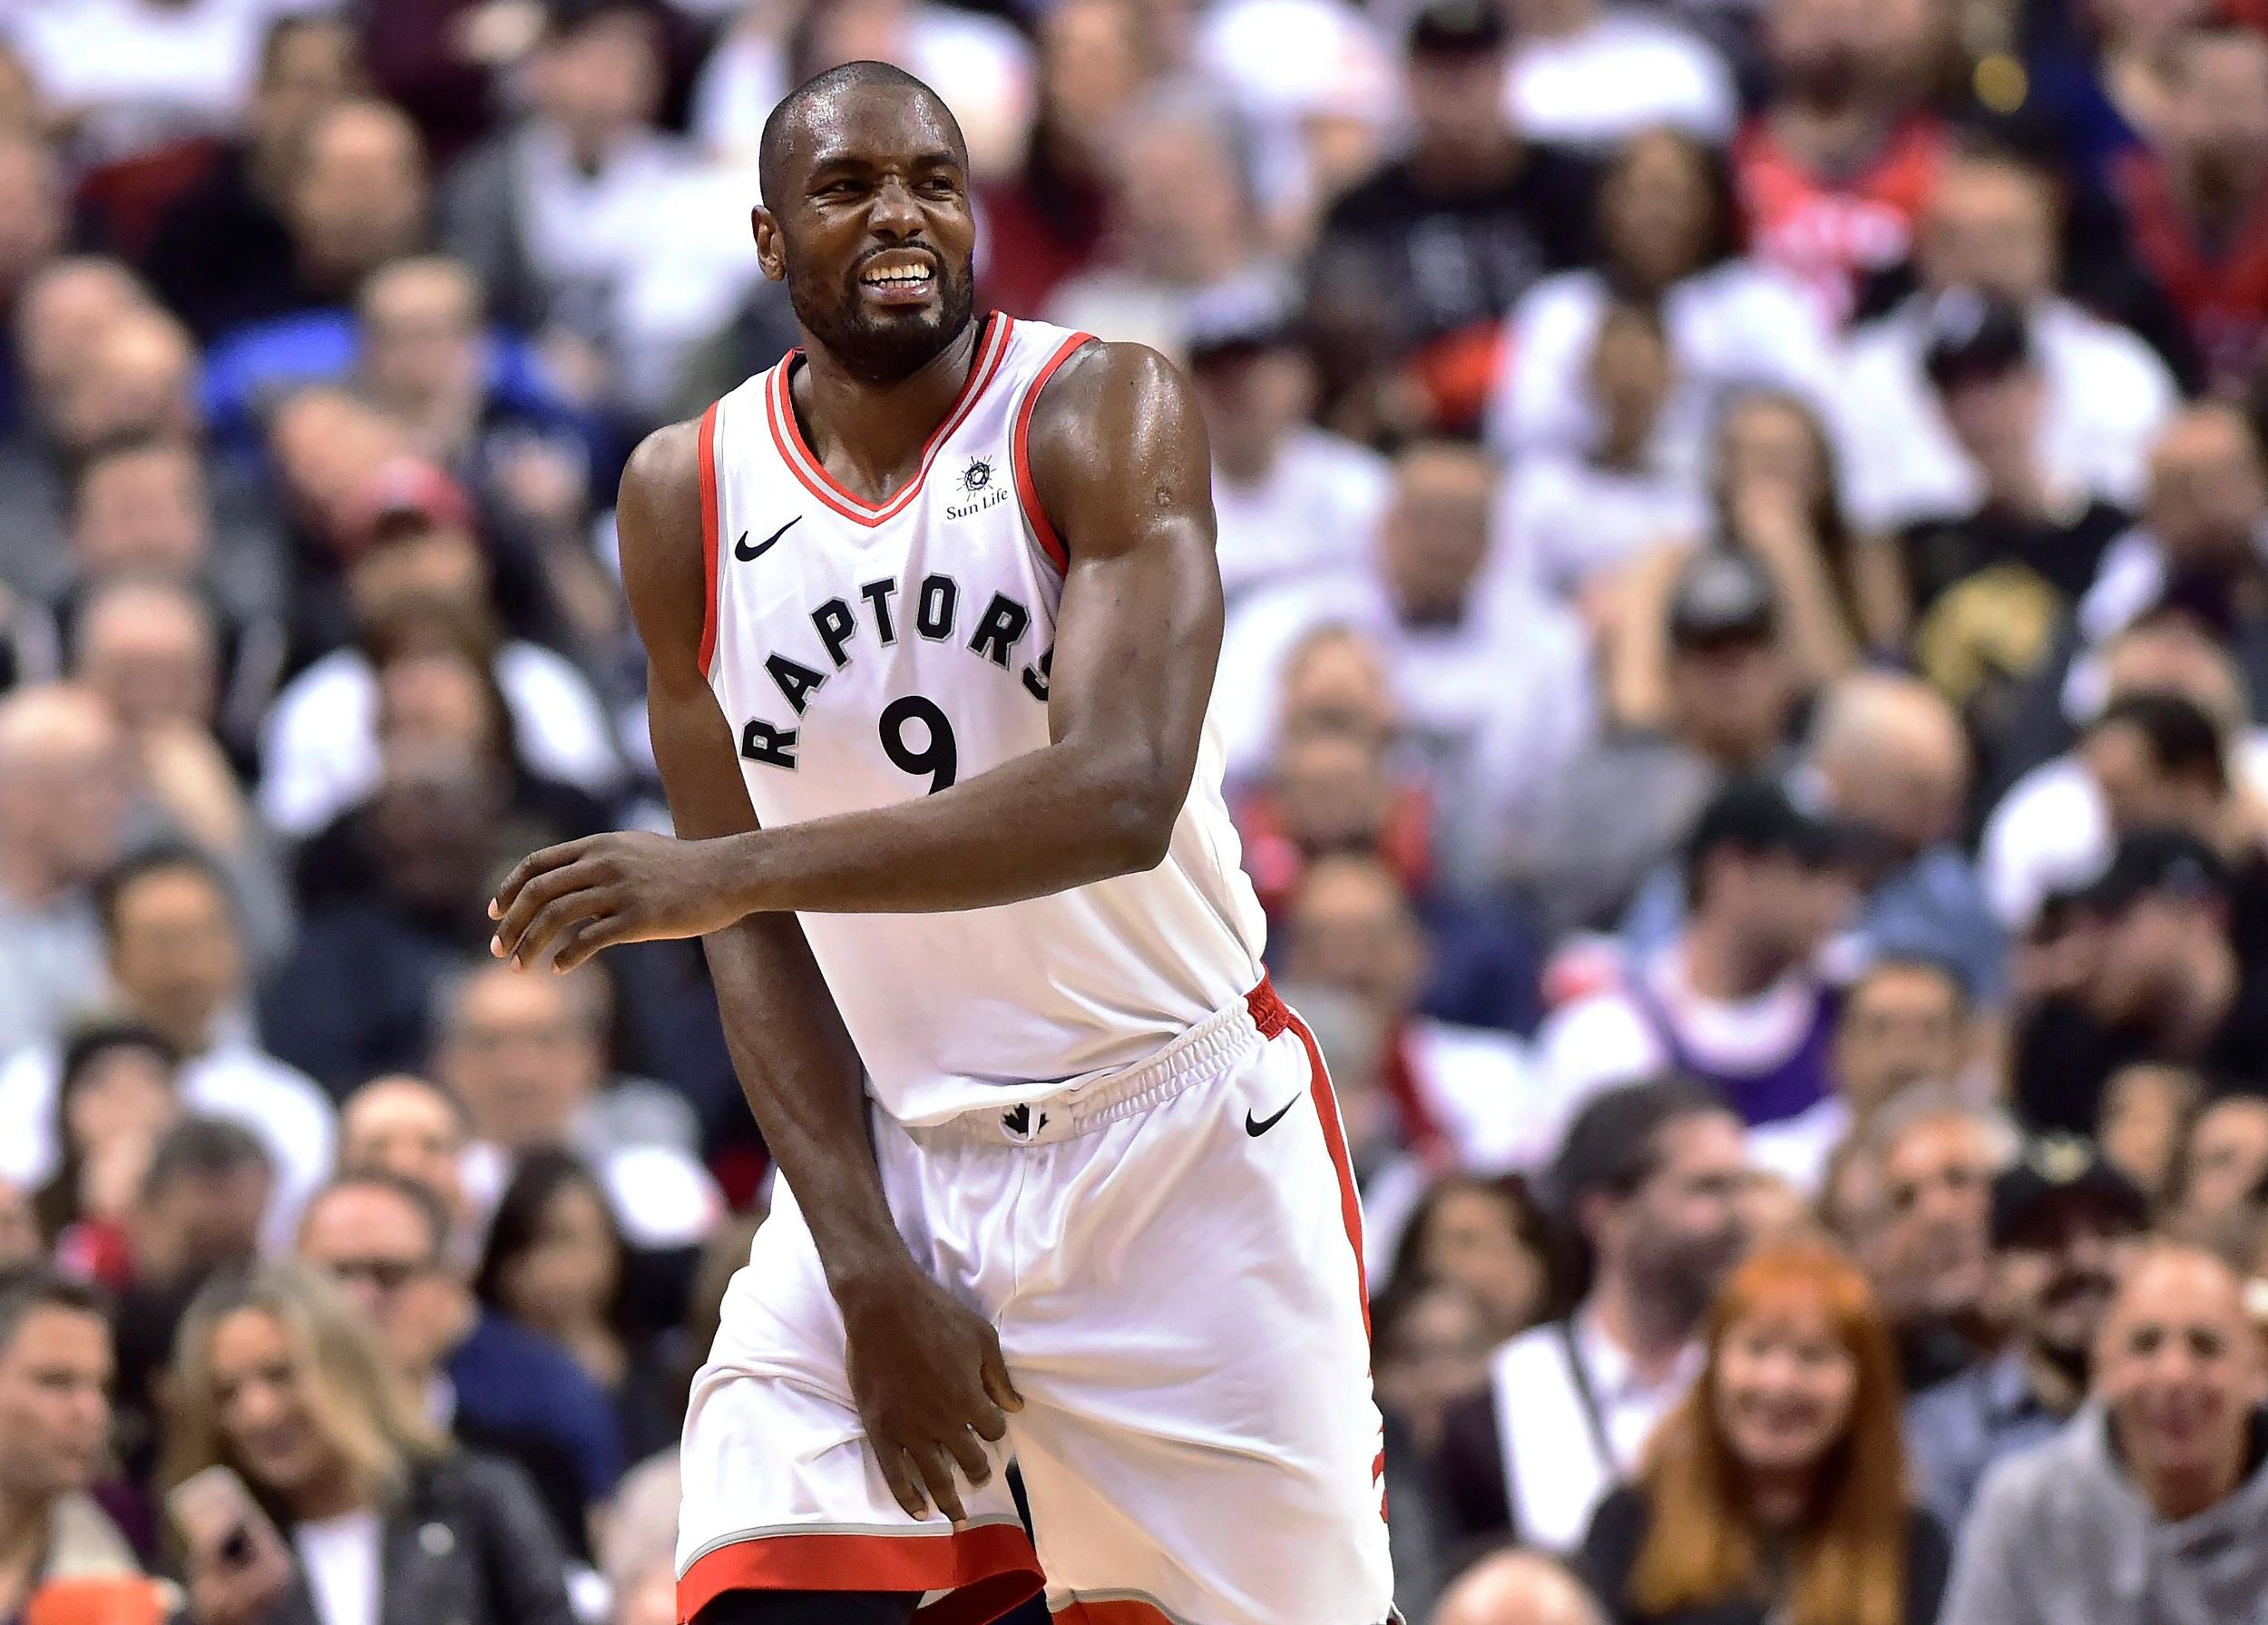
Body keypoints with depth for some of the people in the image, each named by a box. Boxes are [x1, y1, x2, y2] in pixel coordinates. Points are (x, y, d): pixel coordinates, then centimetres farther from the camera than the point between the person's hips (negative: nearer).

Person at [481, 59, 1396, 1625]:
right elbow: (754, 936, 1)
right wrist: (867, 1270, -10)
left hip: (1183, 1144, -2)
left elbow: (1118, 799, -26)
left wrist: (733, 866, -31)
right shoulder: (689, 496, 1)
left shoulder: (1105, 415, -11)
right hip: (889, 1157, 2)